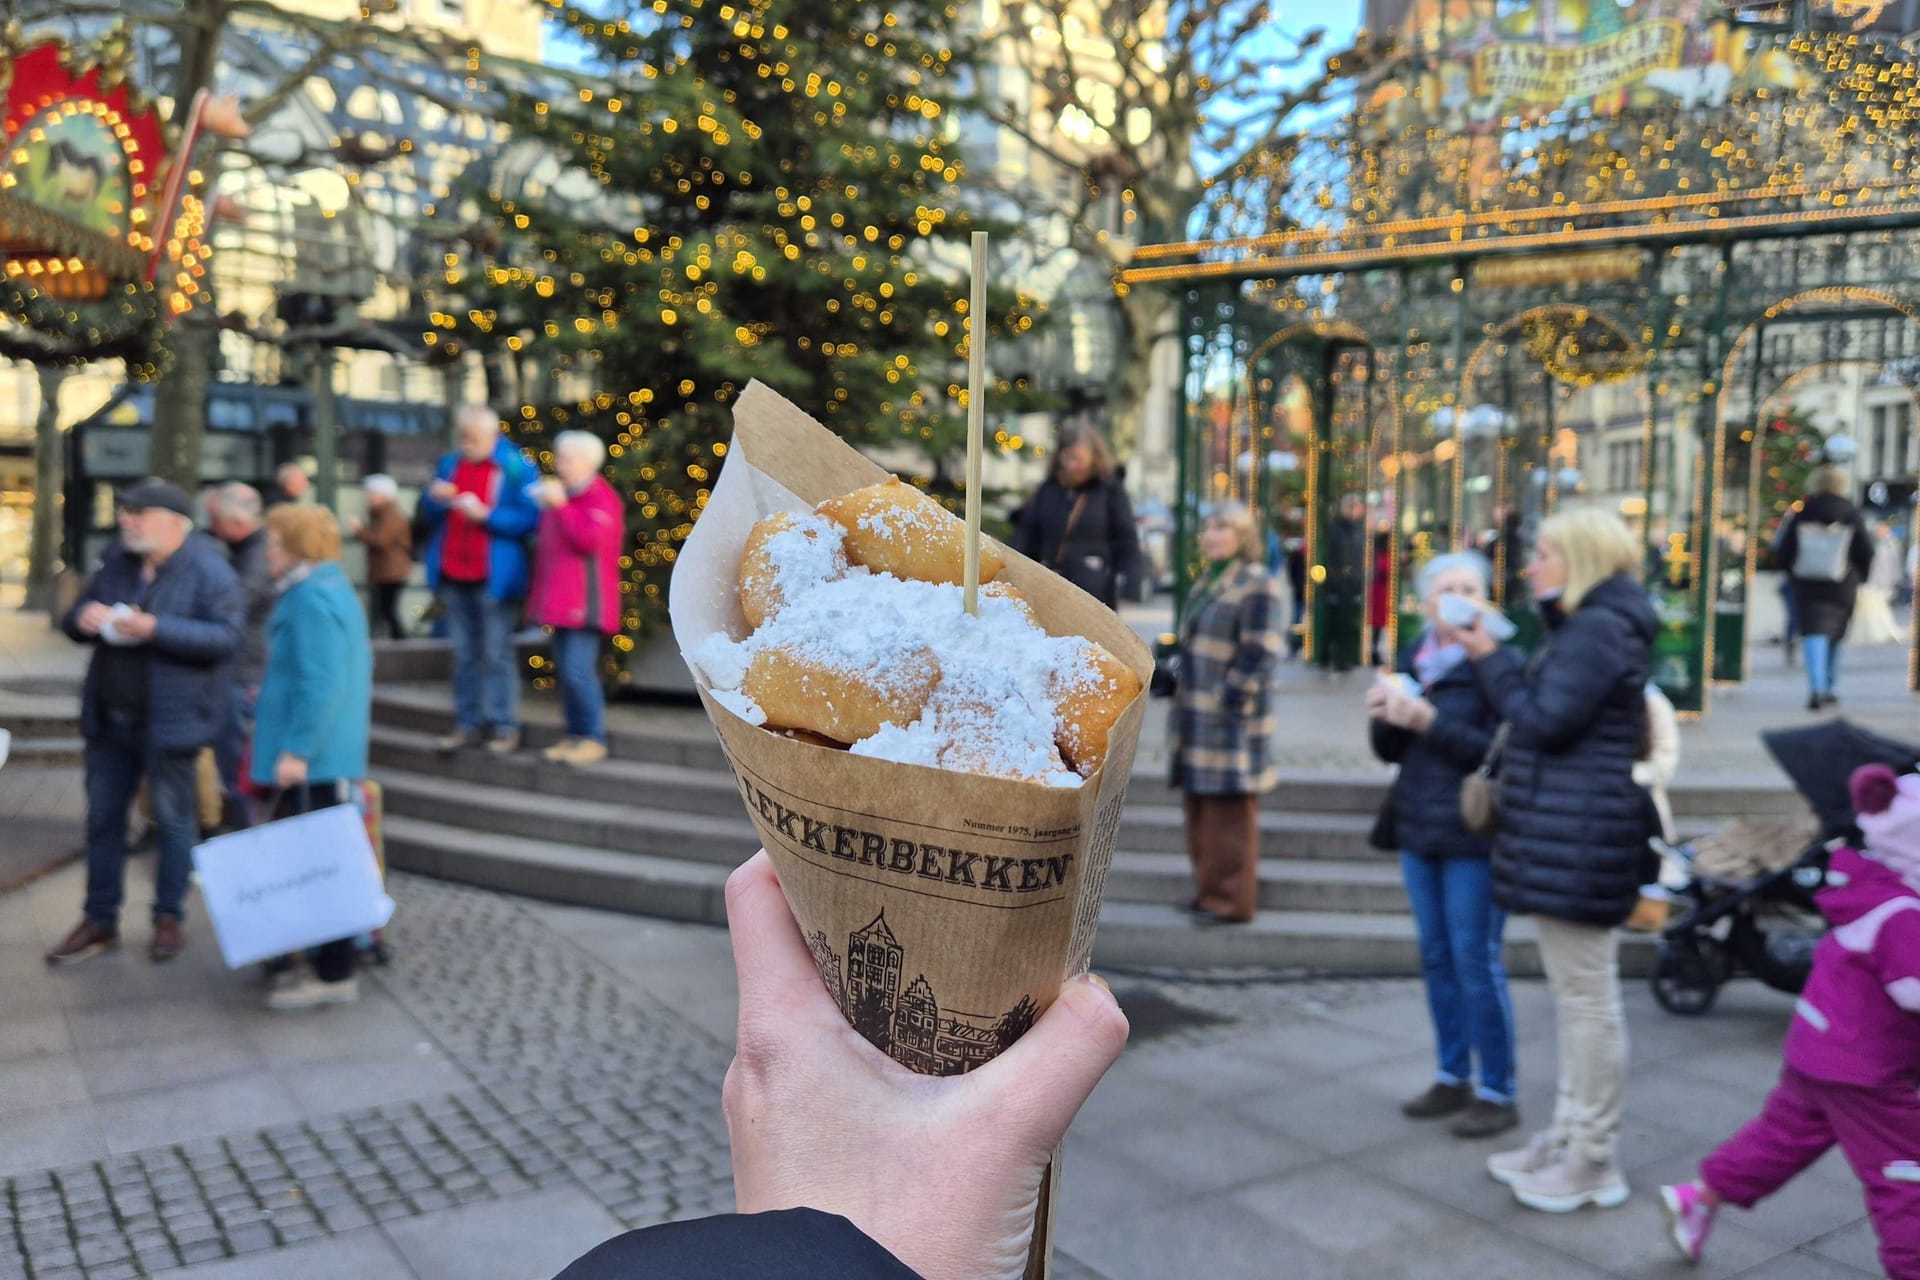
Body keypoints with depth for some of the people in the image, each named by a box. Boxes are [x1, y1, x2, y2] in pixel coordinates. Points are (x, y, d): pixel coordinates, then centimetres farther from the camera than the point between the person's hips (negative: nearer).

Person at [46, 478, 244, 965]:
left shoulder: (208, 570, -13)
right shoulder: (117, 561, 7)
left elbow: (229, 636, -22)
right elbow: (77, 618, 15)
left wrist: (156, 629, -29)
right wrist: (82, 617, -10)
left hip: (169, 721, -6)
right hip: (109, 719, 7)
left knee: (173, 820, 7)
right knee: (103, 819, 13)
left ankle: (169, 918, 21)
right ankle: (101, 921, 25)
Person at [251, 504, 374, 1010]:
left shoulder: (311, 599, -16)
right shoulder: (336, 589, 16)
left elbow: (320, 684, -24)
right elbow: (344, 670, 24)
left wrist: (296, 749, -23)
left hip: (312, 760, -11)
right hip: (335, 754, 11)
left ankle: (333, 976, 1)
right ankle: (329, 962, 24)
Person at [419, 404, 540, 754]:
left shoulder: (516, 468, -6)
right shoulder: (449, 463, 12)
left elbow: (528, 518, -12)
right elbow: (429, 514, 18)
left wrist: (485, 515, -22)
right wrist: (435, 499, -5)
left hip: (494, 577, -6)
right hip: (453, 576, 6)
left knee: (497, 655, -3)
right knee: (464, 654, 11)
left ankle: (505, 727, 2)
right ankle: (468, 724, 18)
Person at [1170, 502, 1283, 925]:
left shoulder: (1256, 586, -11)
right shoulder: (1206, 583, 16)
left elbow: (1259, 653, -16)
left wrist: (1231, 700, -19)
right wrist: (1181, 695, 17)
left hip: (1231, 720, -9)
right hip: (1198, 716, 9)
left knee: (1230, 815, -2)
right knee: (1200, 810, 14)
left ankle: (1232, 899, 7)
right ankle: (1209, 890, 25)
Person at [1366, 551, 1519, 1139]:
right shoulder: (1414, 658, 9)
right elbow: (1391, 750, 12)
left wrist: (1429, 722, -24)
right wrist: (1384, 718, -9)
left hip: (1473, 833, -7)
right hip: (1418, 827, 7)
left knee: (1476, 962, -1)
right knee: (1436, 958, 14)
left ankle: (1497, 1093, 12)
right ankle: (1453, 1078, 26)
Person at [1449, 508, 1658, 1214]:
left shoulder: (1597, 630, -14)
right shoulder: (1587, 627, 18)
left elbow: (1545, 721, -20)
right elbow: (1539, 713, 14)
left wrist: (1491, 658, -10)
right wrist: (1491, 658, 10)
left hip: (1577, 838, -11)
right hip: (1565, 837, 11)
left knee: (1588, 999, -1)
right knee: (1575, 996, 17)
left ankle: (1595, 1161, 10)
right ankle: (1569, 1135, 29)